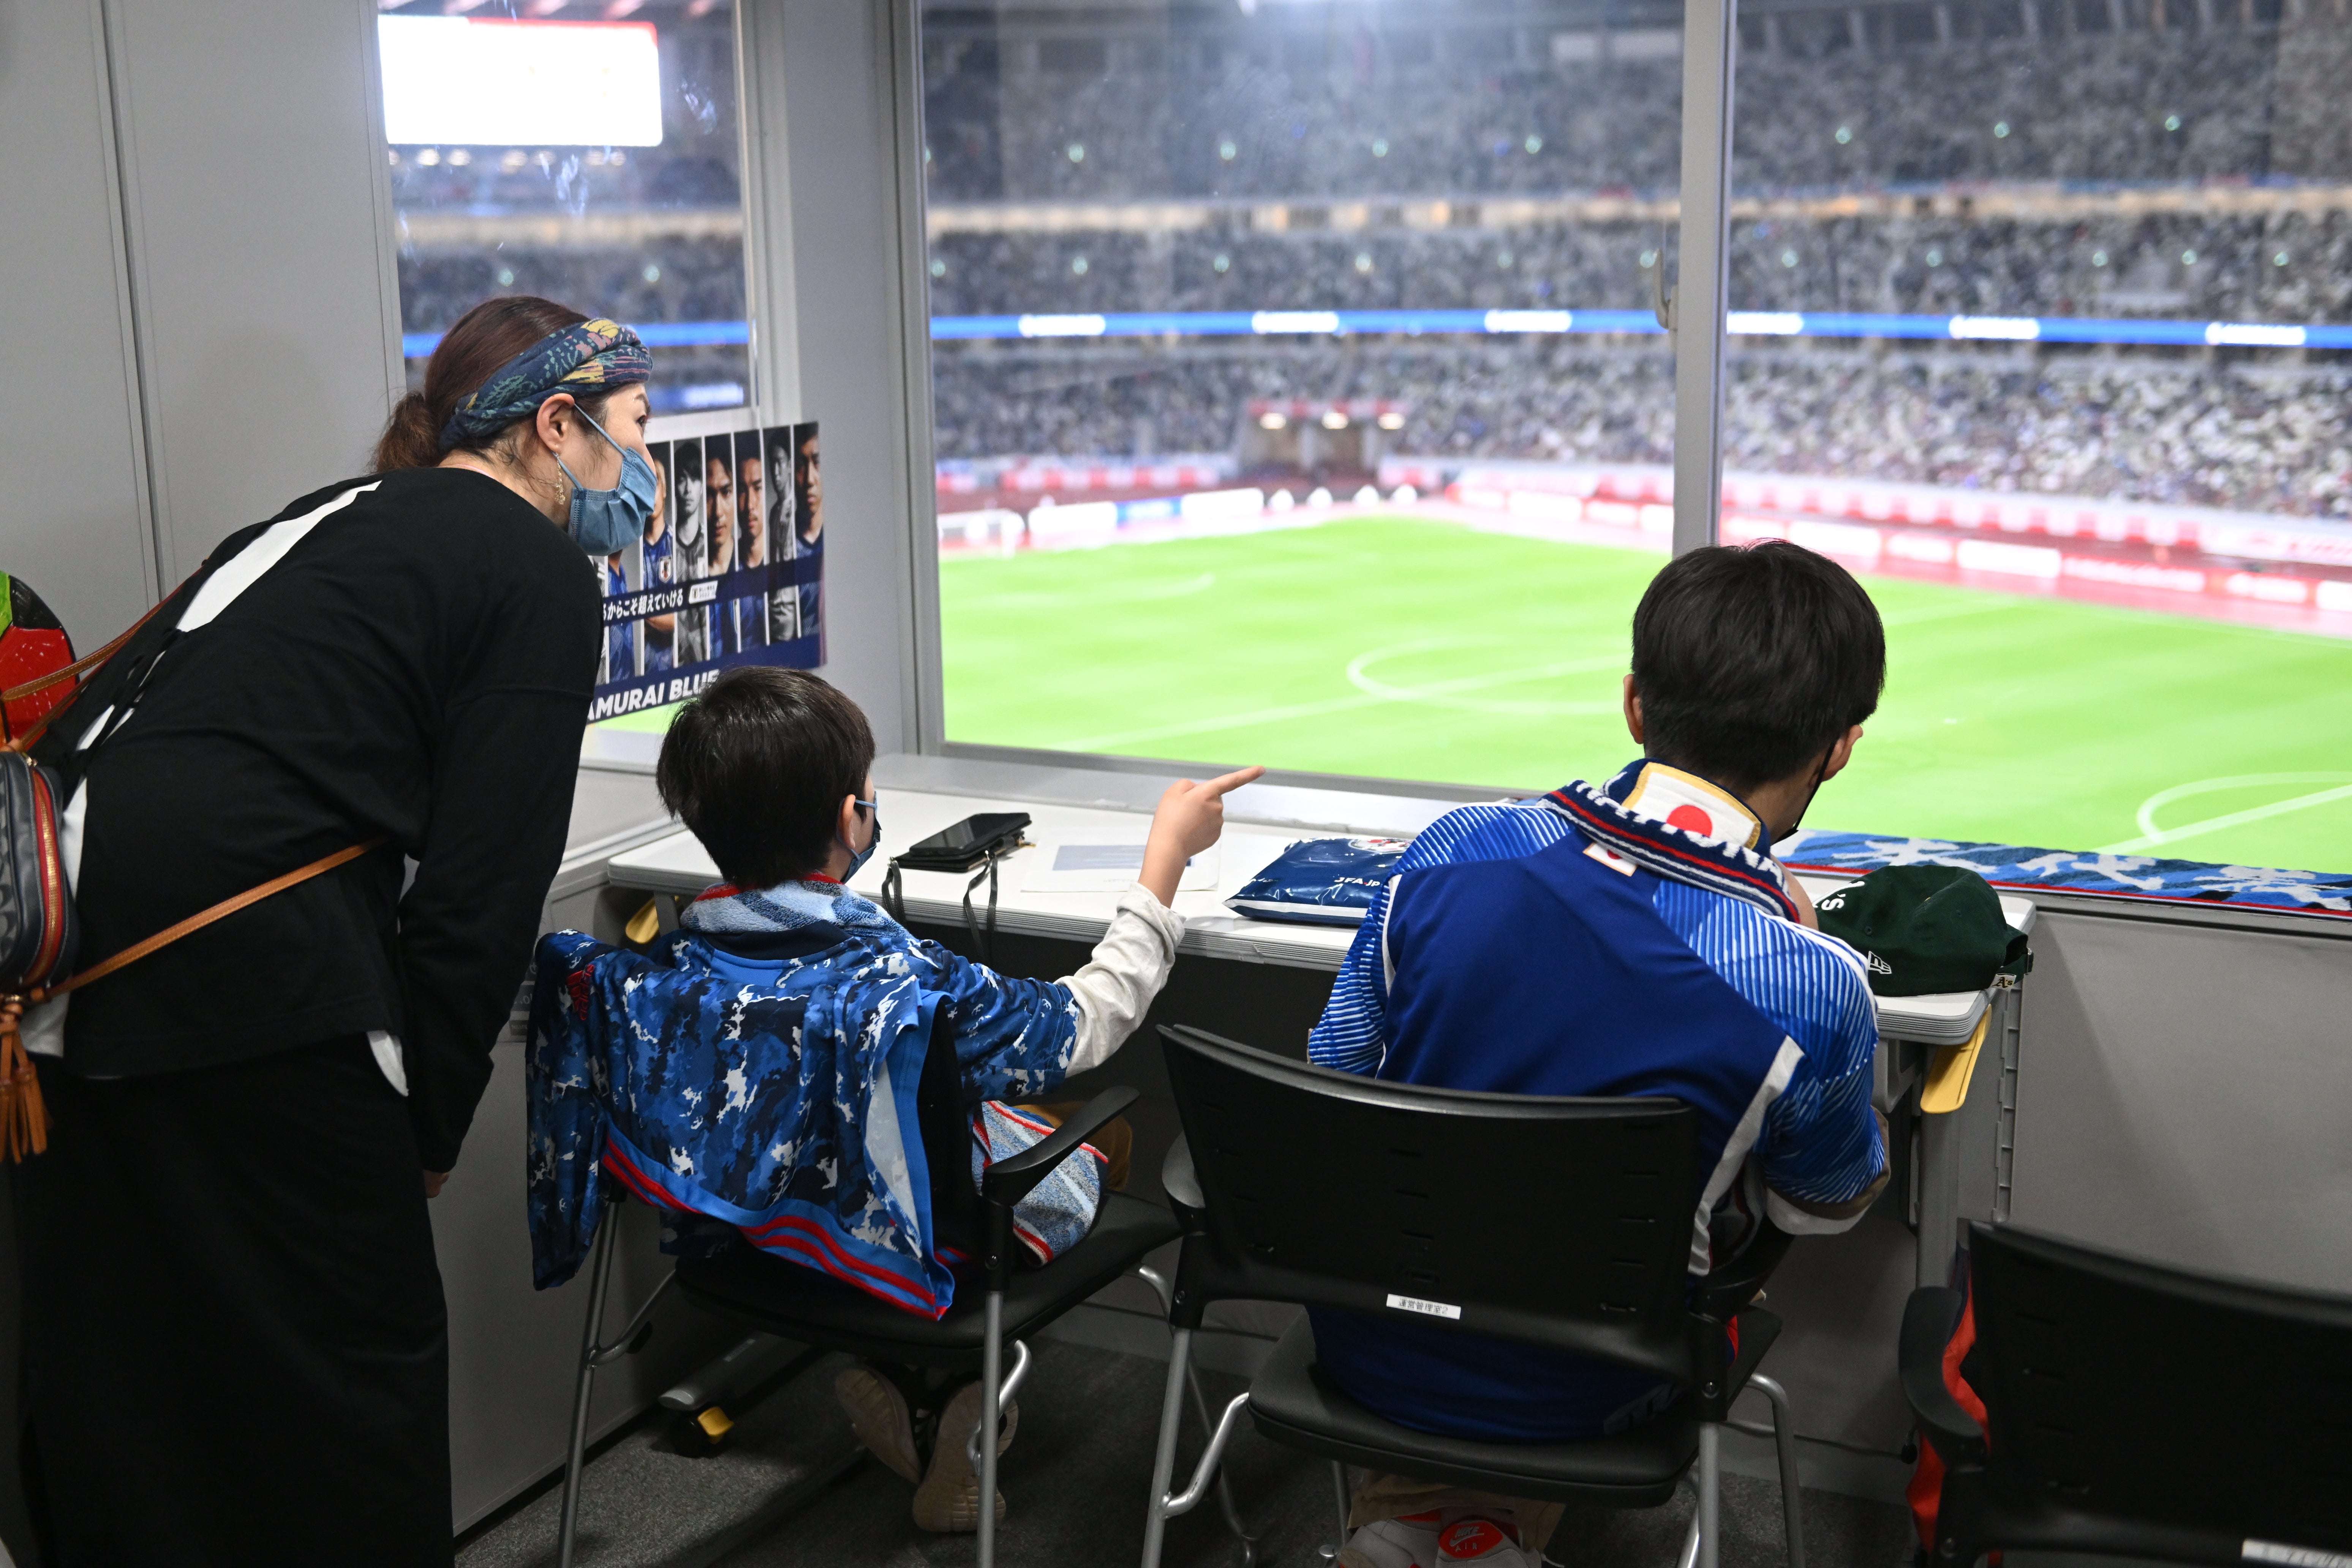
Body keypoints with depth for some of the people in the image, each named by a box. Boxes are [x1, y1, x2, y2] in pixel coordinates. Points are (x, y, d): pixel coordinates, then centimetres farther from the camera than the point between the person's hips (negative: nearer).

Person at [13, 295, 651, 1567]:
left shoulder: (340, 519, 25)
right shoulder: (535, 568, 0)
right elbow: (483, 885, -7)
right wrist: (428, 1131, 1)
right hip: (238, 971, -9)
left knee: (111, 1375, 19)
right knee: (347, 1364, 5)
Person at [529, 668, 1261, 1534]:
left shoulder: (641, 980, -21)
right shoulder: (911, 990, -31)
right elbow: (1090, 1021, -16)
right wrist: (1169, 849, -6)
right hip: (902, 1281, -5)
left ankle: (893, 1377, 17)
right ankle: (937, 1392, 16)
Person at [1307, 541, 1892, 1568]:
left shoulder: (1451, 852, -17)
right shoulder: (1811, 988, -26)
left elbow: (1332, 1089, -1)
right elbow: (1828, 1206, -3)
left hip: (1357, 1349, 4)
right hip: (1557, 1404, -4)